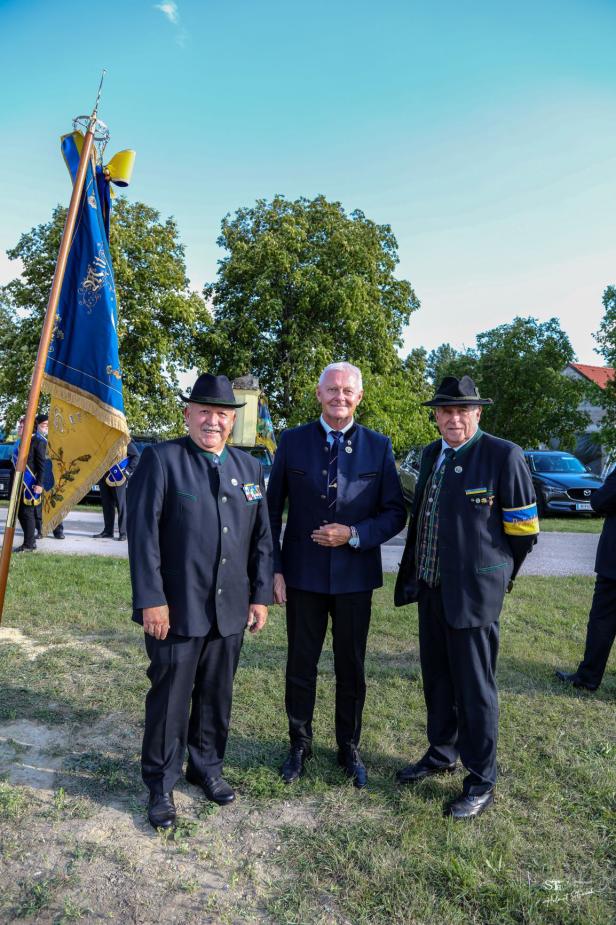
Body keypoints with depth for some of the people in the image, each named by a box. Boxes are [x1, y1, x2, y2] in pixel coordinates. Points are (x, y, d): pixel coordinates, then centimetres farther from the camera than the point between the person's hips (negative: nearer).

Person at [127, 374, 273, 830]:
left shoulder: (251, 468, 8)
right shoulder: (161, 459, -7)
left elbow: (262, 537, 9)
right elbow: (142, 532, -11)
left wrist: (261, 596, 5)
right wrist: (151, 600, -14)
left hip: (231, 609, 4)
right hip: (177, 608, -4)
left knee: (217, 696, 17)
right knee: (169, 698, 8)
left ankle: (207, 766, 38)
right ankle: (161, 785, 28)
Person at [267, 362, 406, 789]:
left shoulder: (378, 446, -2)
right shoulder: (293, 441, -1)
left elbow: (395, 512, -1)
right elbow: (273, 509, 1)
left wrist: (353, 535, -17)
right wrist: (274, 568, -4)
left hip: (354, 576, 0)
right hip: (303, 575, 0)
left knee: (352, 668, 14)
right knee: (301, 665, 13)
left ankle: (350, 748, 35)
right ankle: (300, 745, 35)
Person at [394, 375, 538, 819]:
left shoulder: (503, 455, -13)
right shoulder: (431, 454, 7)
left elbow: (524, 529, -7)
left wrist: (496, 576, 2)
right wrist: (415, 574, 12)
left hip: (473, 592, -6)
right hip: (430, 588, 7)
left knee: (474, 687, 6)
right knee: (437, 679, 20)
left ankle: (481, 782, 25)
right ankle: (442, 754, 41)